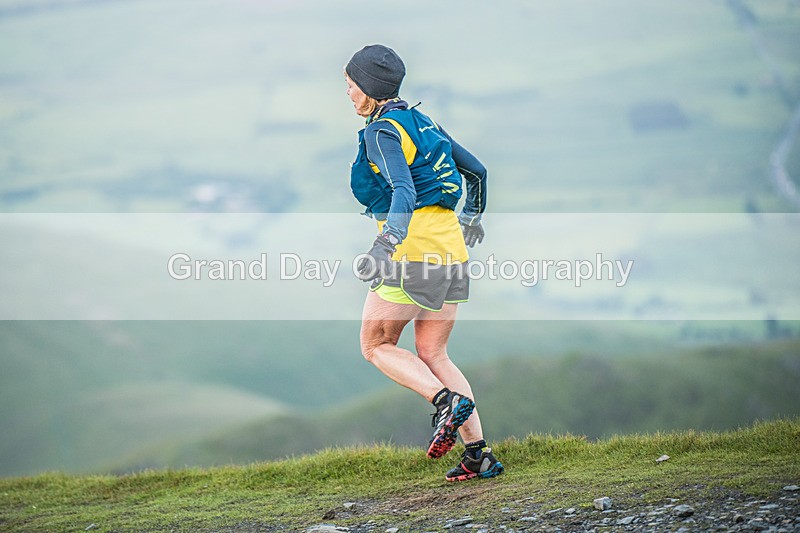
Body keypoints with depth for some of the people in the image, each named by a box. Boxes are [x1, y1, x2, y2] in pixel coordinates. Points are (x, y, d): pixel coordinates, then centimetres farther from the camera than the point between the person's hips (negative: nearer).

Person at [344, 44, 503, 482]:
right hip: (450, 245, 8)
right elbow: (476, 171, 24)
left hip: (413, 249, -8)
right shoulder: (423, 122, 16)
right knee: (432, 355, 13)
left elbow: (404, 192, -24)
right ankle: (479, 454, 4)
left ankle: (447, 400, -15)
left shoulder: (382, 131, -9)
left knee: (376, 346, 7)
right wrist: (472, 218, 41)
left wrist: (386, 244, -36)